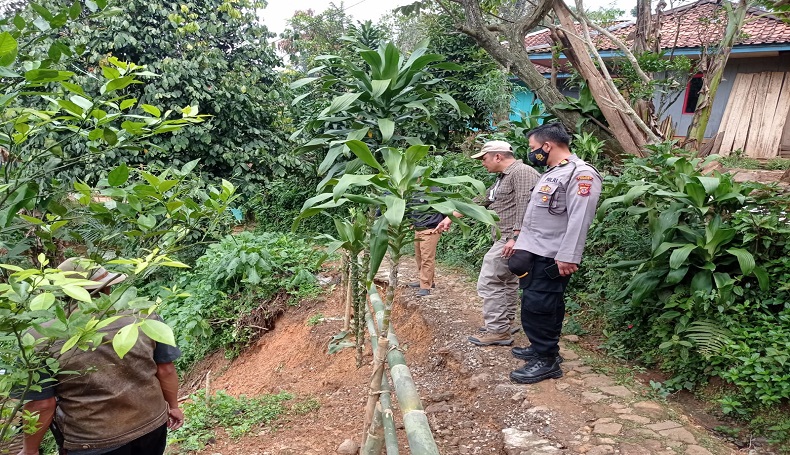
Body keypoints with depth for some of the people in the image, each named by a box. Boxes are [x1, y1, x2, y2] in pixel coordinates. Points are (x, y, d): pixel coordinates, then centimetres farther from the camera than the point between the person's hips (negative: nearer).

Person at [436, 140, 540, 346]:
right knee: (506, 282, 15)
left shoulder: (522, 172, -12)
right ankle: (504, 325, 25)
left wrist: (515, 237, -27)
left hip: (510, 239, -11)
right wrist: (450, 217, 19)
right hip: (505, 239, 11)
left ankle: (497, 331, -4)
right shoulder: (502, 178, 20)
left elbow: (524, 207, -22)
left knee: (489, 282, -9)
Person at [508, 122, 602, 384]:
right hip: (535, 254, 9)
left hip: (551, 258, -9)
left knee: (537, 308, -7)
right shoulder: (552, 173, 19)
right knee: (544, 307, 17)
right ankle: (541, 348, 29)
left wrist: (568, 257, -26)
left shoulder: (581, 174, -13)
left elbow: (579, 219, -21)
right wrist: (522, 244, 22)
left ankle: (547, 361, 5)